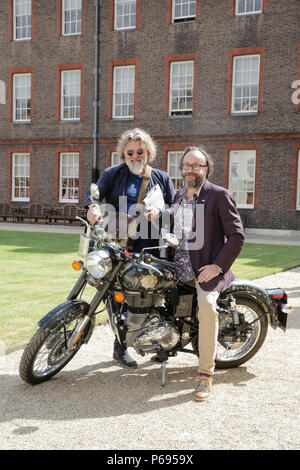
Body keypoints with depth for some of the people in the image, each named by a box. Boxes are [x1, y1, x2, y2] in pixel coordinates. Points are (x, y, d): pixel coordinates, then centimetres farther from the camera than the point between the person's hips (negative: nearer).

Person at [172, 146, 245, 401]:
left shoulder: (220, 195, -6)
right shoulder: (177, 197, 15)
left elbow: (237, 235, -9)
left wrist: (218, 266, -17)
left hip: (207, 269, -7)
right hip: (179, 268, 7)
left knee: (206, 305, -31)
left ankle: (206, 375, -22)